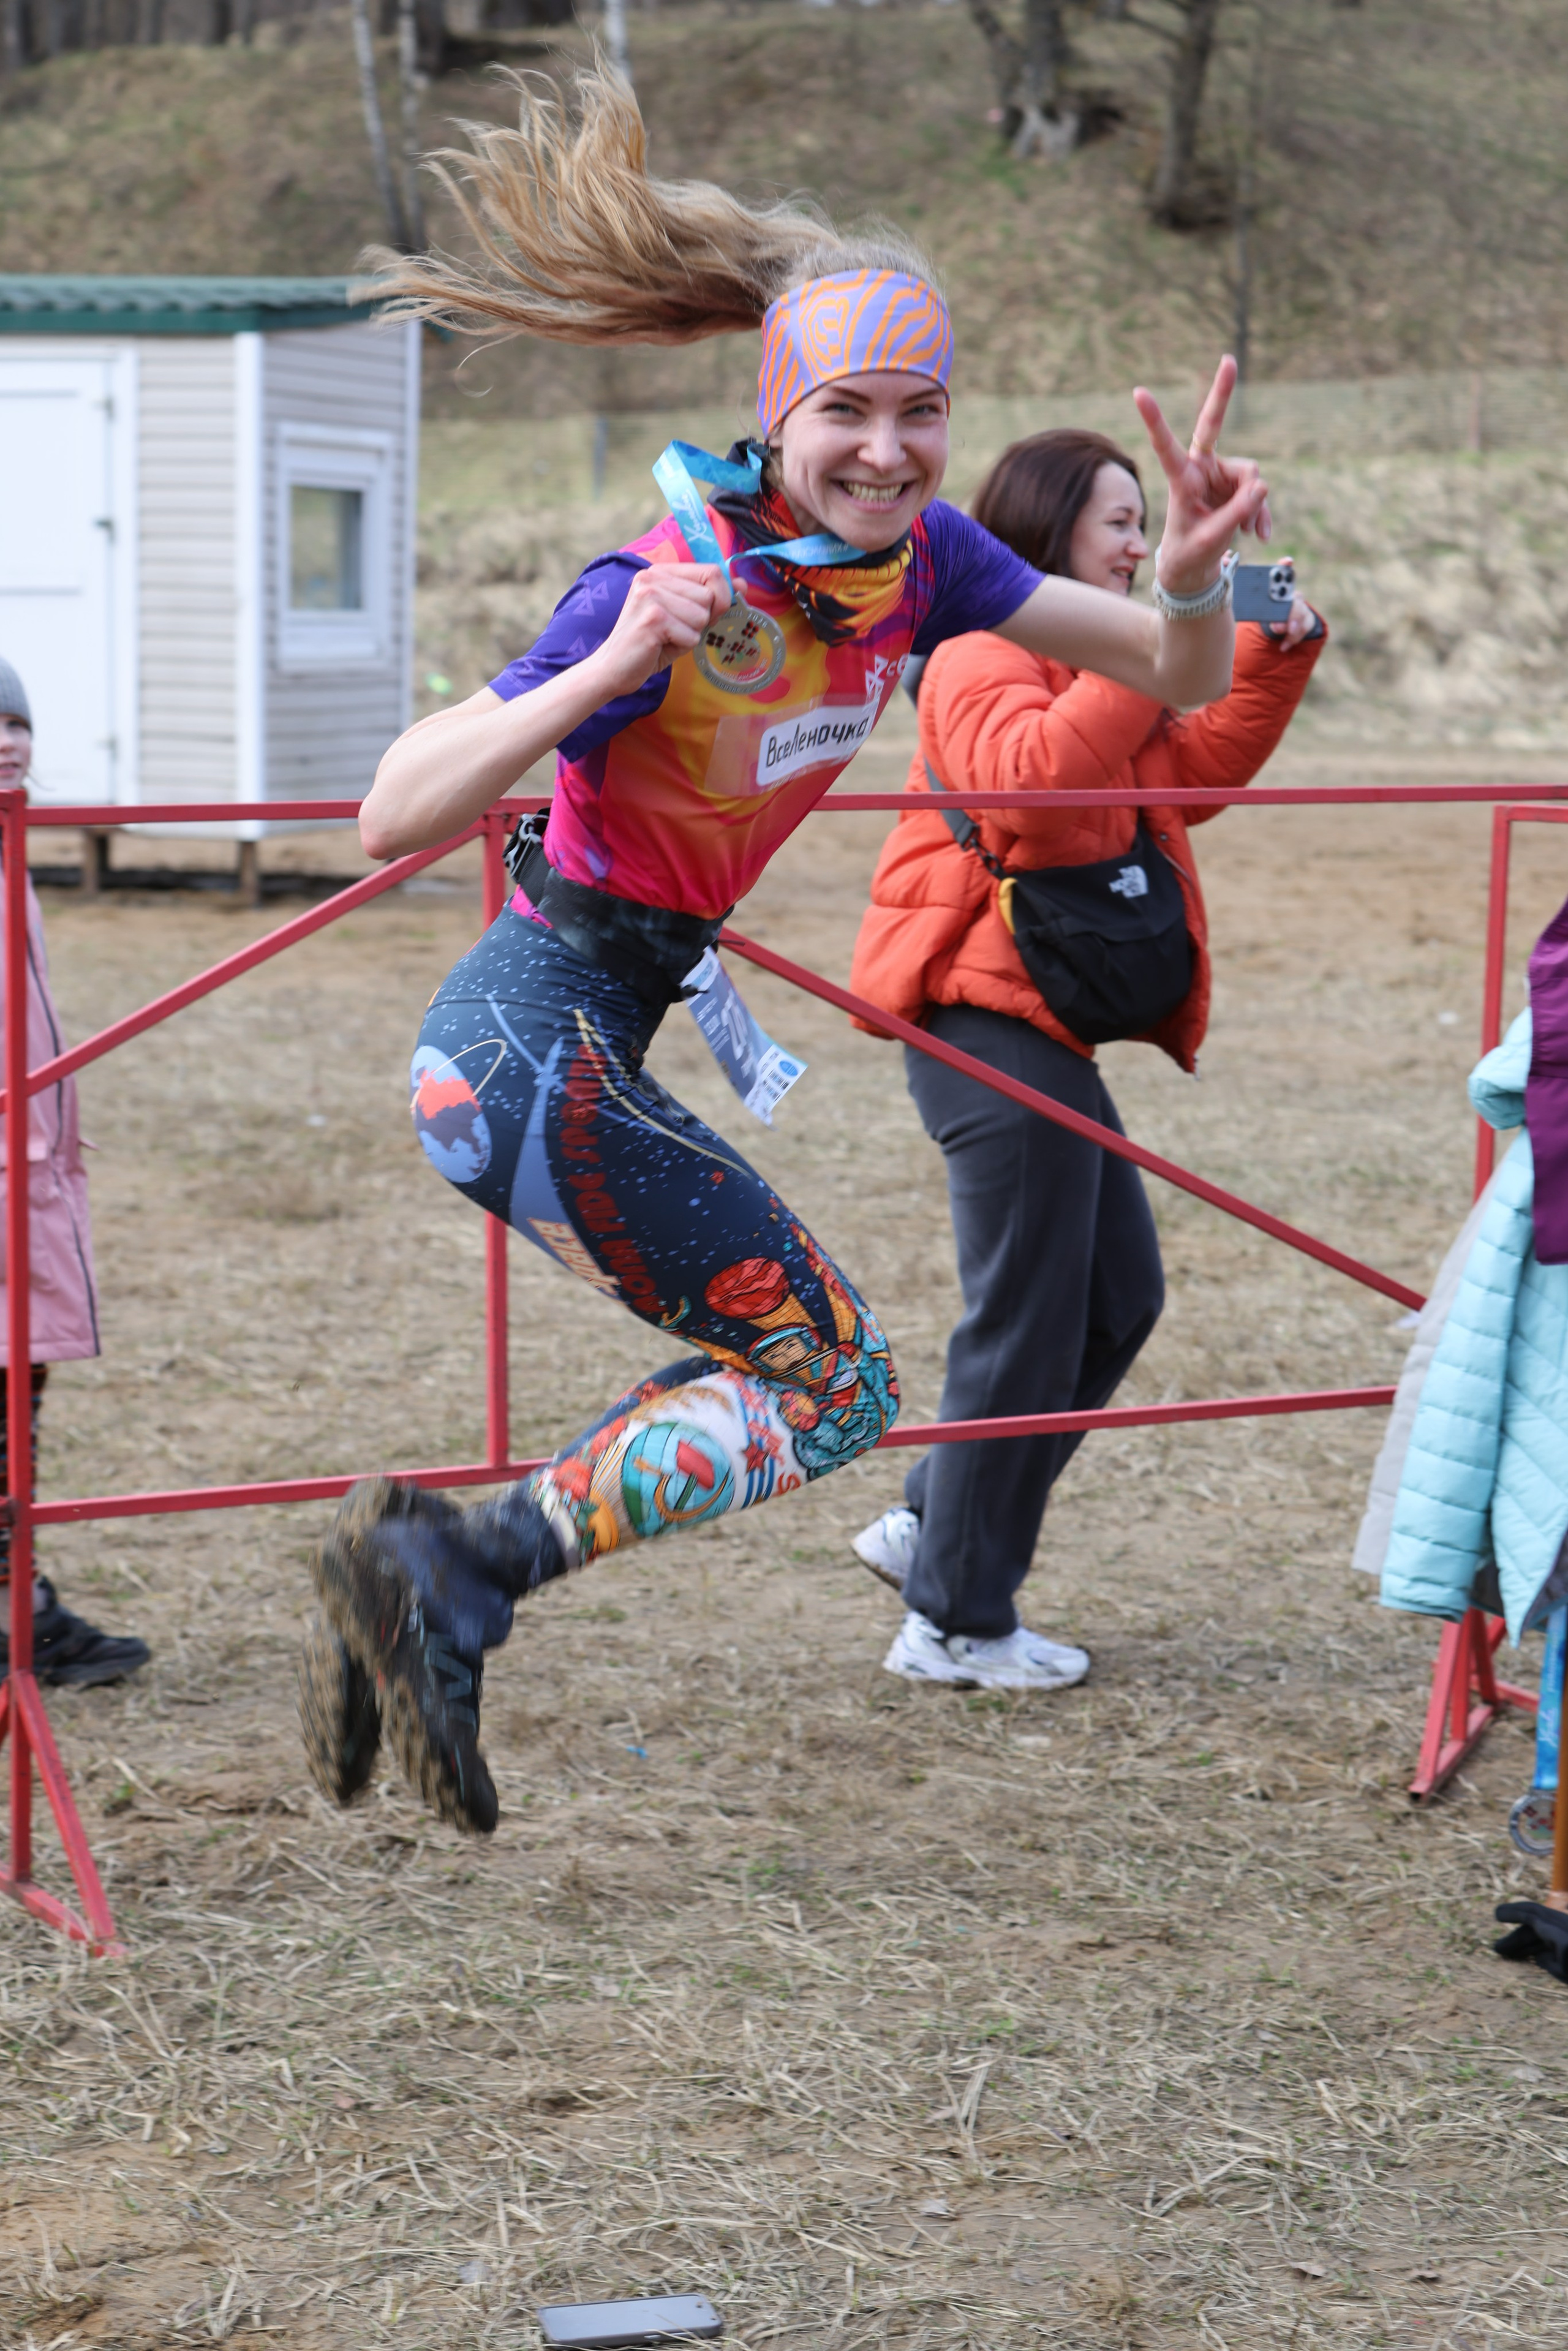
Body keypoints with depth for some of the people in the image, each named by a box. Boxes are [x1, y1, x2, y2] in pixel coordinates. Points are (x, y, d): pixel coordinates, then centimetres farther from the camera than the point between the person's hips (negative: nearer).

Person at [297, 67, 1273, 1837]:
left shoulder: (917, 561, -1)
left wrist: (1196, 568, -19)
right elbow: (391, 819, -25)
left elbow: (1177, 682, 3)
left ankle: (426, 1585, 17)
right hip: (533, 1042, -8)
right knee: (835, 1386, -5)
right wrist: (607, 671, -37)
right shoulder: (668, 588, -22)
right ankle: (448, 1573, -7)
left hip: (581, 1041, 8)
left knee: (773, 1374, 18)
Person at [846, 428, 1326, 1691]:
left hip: (1040, 1029, 11)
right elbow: (1035, 777, -29)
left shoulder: (1088, 664, 22)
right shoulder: (983, 658, -10)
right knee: (1028, 1324, -6)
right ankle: (956, 1621, 2)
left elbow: (1194, 772, 21)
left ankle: (932, 1527, 22)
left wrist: (1276, 656, 10)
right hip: (990, 1019, -11)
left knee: (1119, 1300, 14)